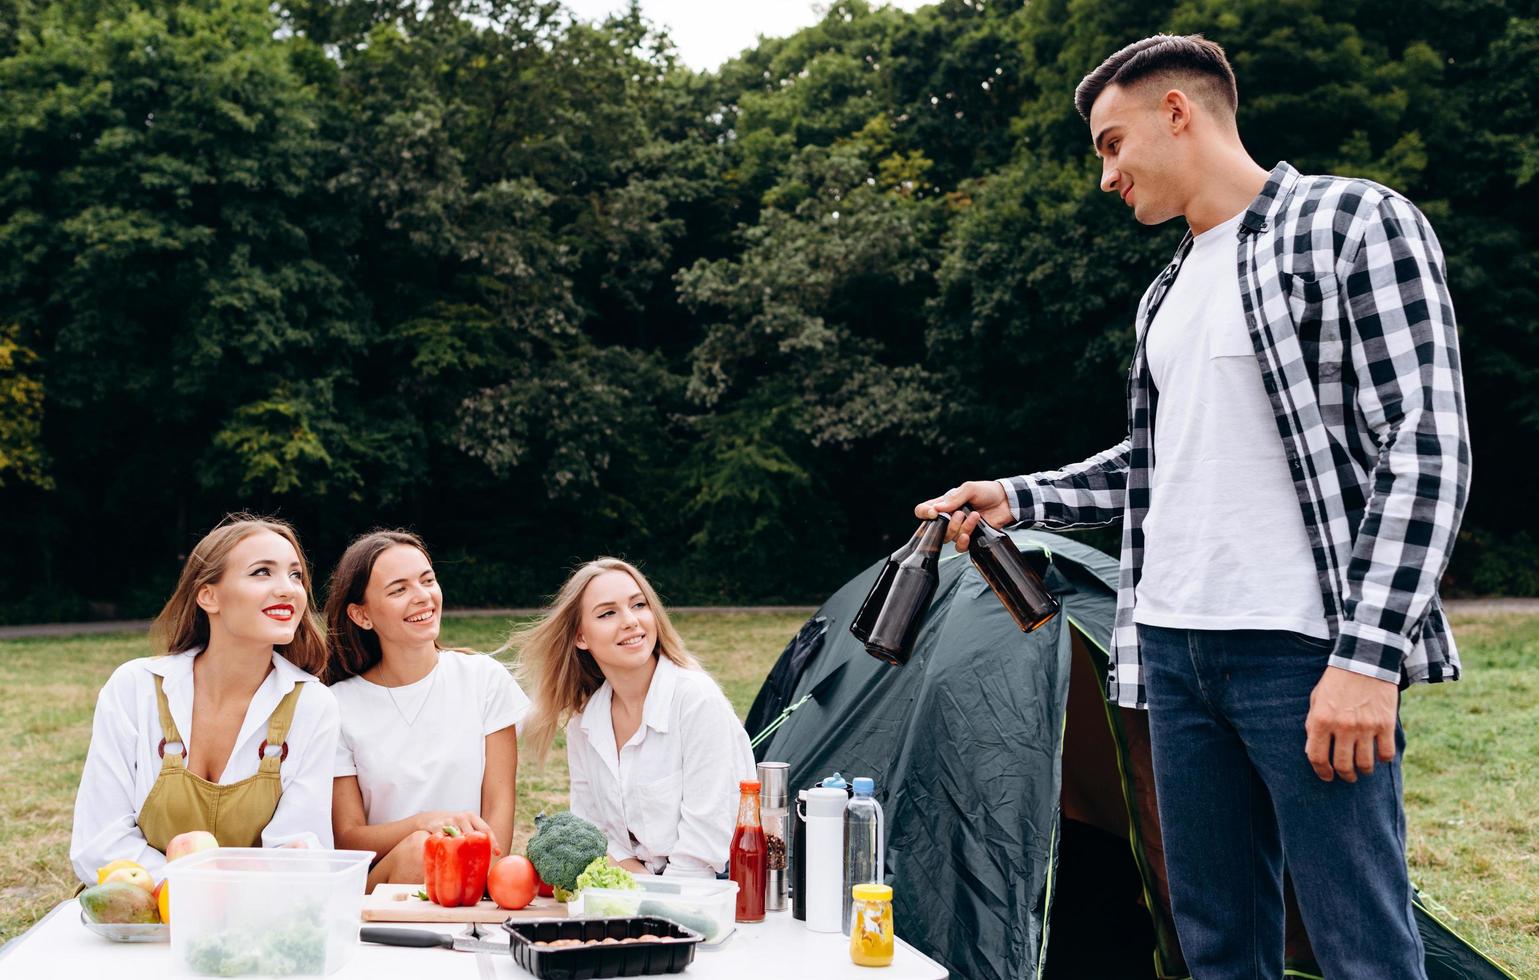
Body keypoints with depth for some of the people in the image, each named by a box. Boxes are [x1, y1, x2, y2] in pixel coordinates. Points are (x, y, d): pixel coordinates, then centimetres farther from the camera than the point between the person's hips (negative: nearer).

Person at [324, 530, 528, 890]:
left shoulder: (484, 677, 3)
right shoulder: (339, 706, 0)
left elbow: (498, 805, 2)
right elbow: (347, 838, -1)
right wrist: (422, 823, -21)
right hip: (379, 892, -1)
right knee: (418, 849, -32)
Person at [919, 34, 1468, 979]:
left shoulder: (1355, 223, -5)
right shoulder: (1168, 293, 18)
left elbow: (1426, 450, -12)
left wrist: (1368, 653, -19)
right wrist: (1019, 499, 18)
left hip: (1304, 650, -7)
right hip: (1175, 650, 7)